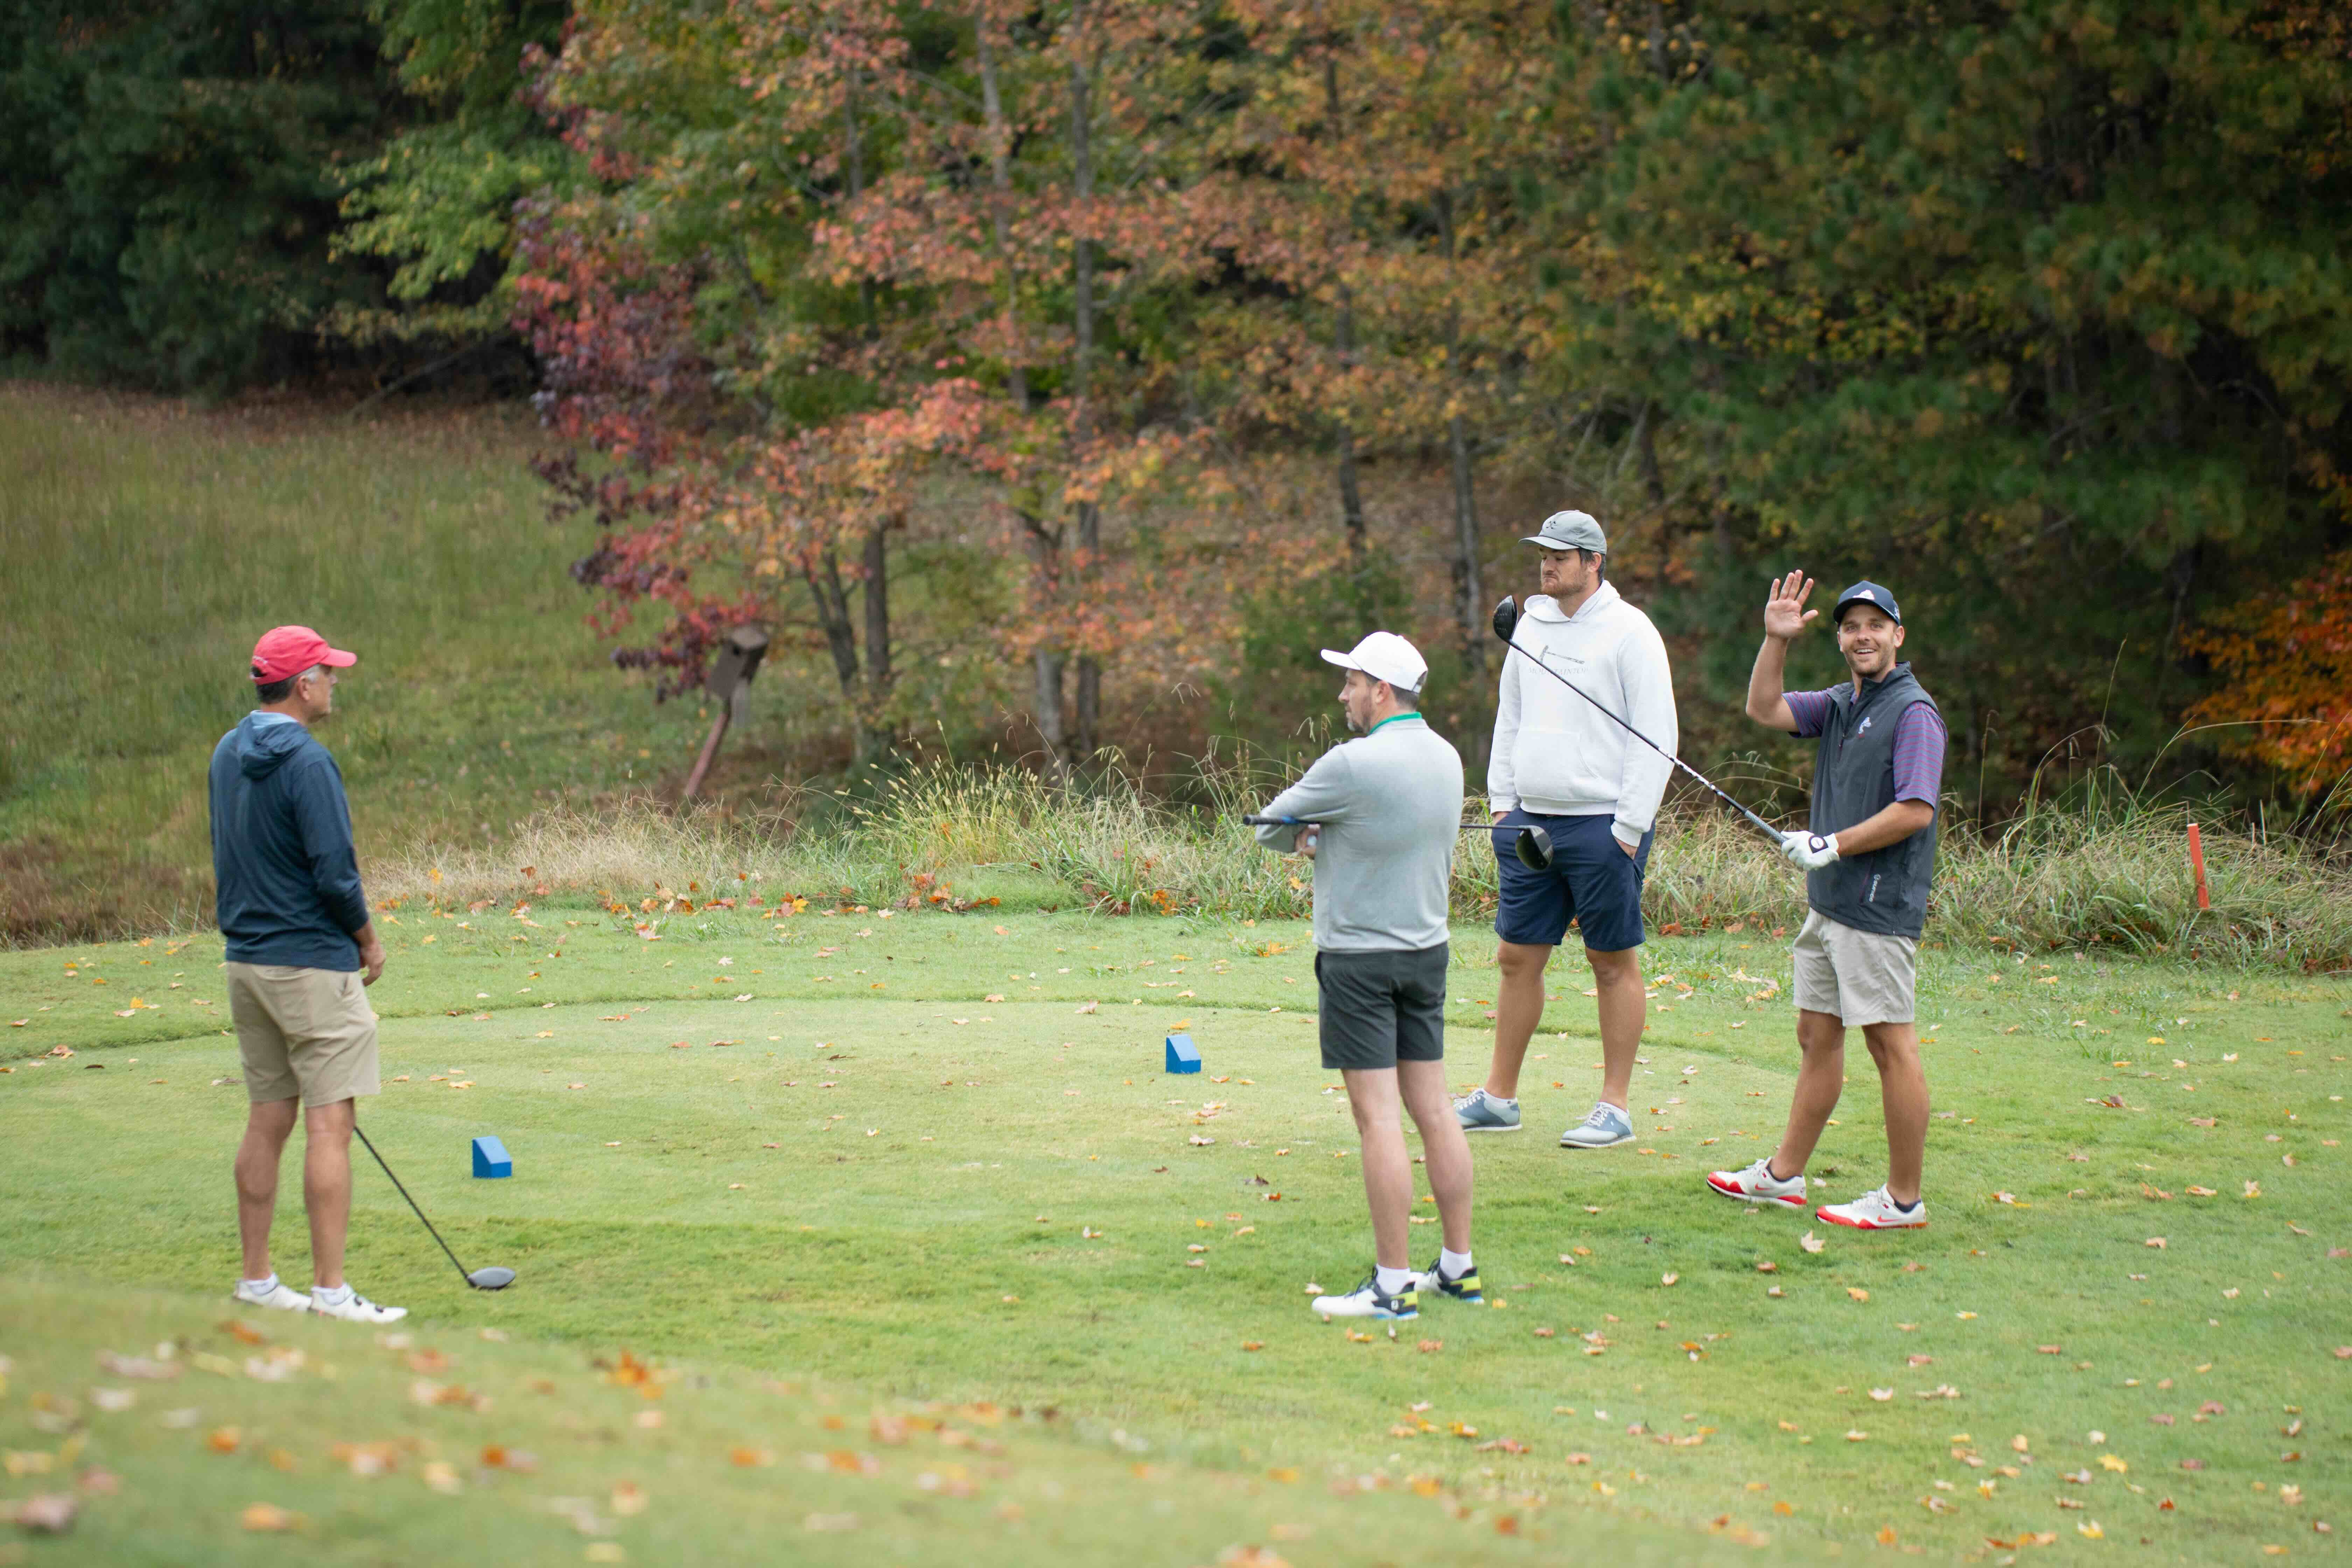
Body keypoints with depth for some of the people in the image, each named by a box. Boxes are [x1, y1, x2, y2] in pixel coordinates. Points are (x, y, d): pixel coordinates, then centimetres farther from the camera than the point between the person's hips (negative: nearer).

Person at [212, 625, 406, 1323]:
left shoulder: (228, 754, 9)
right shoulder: (306, 761, -17)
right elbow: (334, 871, -18)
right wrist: (367, 940, -2)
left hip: (247, 962, 8)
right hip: (312, 964, -8)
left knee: (267, 1120, 13)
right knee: (330, 1124, -6)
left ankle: (257, 1279, 17)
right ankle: (331, 1291, -8)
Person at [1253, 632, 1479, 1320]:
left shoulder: (1354, 765, -18)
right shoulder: (1446, 758, 7)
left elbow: (1271, 826, -6)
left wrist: (1306, 835, 13)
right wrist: (1323, 836, 4)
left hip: (1361, 960, -8)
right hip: (1428, 948, 8)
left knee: (1378, 1115, -7)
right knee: (1433, 1107, 10)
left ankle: (1393, 1283, -7)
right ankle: (1459, 1268, 14)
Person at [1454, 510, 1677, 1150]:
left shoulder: (1629, 632, -8)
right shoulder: (1532, 625, 12)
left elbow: (1656, 737, -10)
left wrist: (1629, 828, -14)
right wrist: (1501, 802, 12)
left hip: (1603, 826, -6)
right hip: (1533, 821, 6)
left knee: (1614, 963, 1)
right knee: (1517, 956, 8)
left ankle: (1615, 1108, 6)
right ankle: (1498, 1098, 16)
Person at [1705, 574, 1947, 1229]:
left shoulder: (1914, 713, -12)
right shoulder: (1839, 704, 15)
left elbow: (1915, 811, -19)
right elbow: (1765, 709, 10)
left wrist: (1832, 845, -14)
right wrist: (1776, 640, -1)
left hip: (1879, 907, -9)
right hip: (1830, 903, 9)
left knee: (1890, 1044, -6)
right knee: (1817, 1033, 14)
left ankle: (1904, 1200, -3)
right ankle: (1784, 1175, 23)